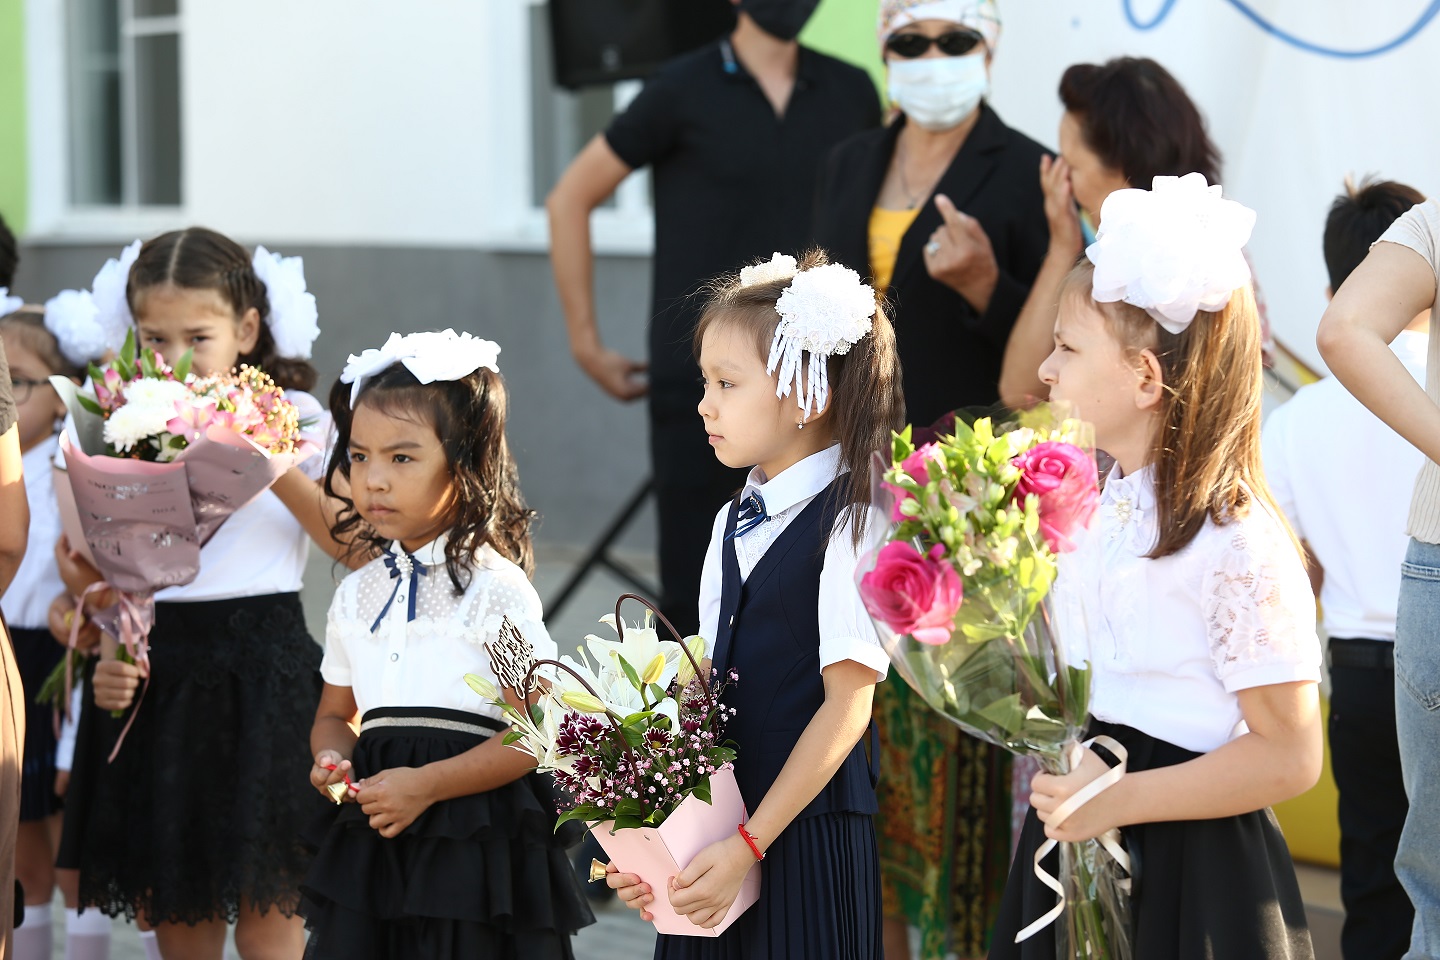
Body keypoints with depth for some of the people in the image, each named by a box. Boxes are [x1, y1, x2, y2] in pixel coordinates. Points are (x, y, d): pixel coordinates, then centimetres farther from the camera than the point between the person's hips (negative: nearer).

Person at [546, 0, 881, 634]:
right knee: (695, 595, -1)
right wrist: (585, 342, 1)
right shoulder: (685, 90, -2)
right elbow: (570, 199, 3)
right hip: (699, 387, -3)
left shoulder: (849, 94, 7)